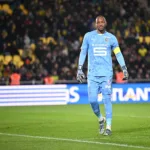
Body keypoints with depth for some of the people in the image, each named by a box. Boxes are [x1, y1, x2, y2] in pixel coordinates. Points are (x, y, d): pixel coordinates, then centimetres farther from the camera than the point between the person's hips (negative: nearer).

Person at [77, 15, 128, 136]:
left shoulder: (111, 38, 6)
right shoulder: (88, 36, 7)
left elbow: (118, 54, 11)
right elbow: (83, 52, 11)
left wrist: (124, 69, 3)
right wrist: (79, 69, 5)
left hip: (107, 73, -1)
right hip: (92, 74, 1)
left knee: (107, 99, -7)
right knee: (92, 100, -6)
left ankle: (108, 127, -1)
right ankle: (101, 119, 21)